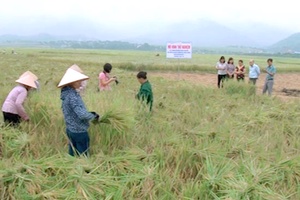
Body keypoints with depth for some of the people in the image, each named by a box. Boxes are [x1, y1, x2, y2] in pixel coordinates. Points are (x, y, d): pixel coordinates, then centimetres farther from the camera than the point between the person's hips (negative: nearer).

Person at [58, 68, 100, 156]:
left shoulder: (66, 94, 5)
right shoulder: (72, 96, -24)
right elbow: (82, 114, -31)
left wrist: (90, 114, 8)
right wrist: (94, 116, -11)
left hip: (70, 129, 9)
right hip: (79, 131, -9)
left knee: (72, 155, 18)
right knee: (83, 156, 4)